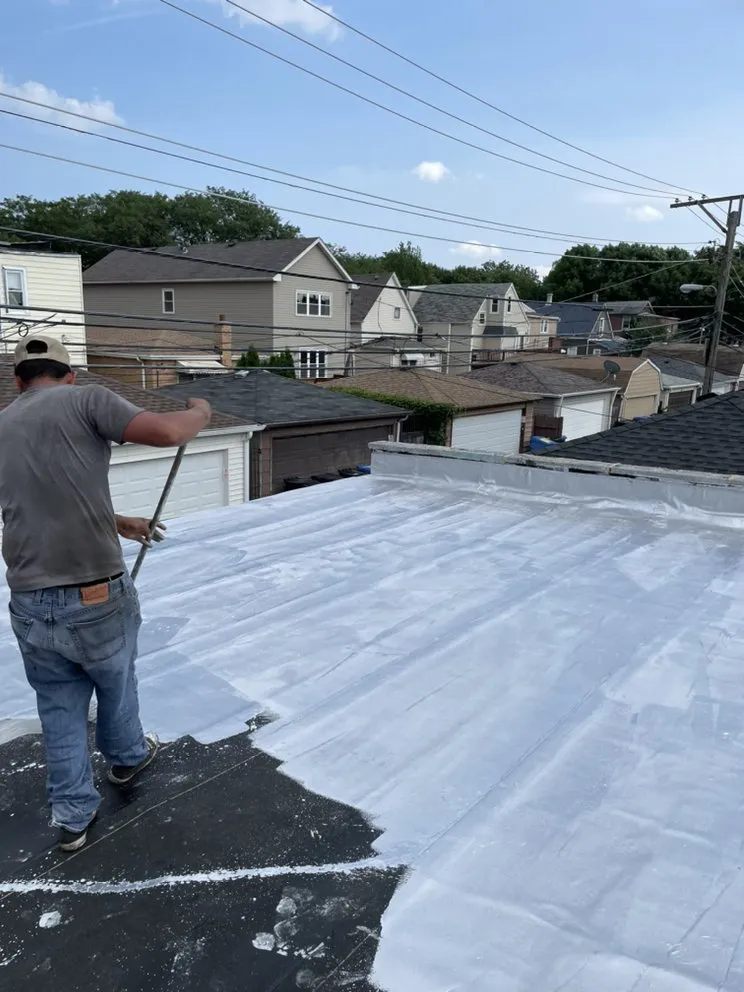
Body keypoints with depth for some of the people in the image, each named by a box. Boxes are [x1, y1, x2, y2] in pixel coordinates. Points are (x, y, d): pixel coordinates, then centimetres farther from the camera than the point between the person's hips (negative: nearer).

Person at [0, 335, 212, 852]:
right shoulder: (85, 400, -6)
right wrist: (201, 412, 3)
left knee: (60, 711, 21)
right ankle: (127, 757, 50)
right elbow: (167, 432, -19)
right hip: (98, 596, -4)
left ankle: (73, 816, 33)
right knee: (116, 684, 24)